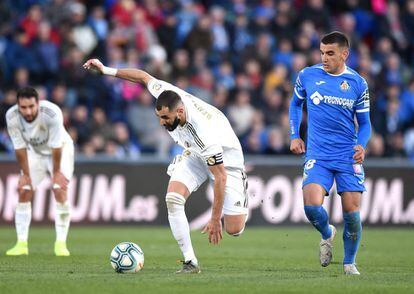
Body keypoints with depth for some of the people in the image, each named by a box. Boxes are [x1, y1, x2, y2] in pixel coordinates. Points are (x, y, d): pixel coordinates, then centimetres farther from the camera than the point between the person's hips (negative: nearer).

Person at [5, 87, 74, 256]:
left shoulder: (52, 113, -37)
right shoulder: (12, 117, -27)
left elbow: (56, 146, -27)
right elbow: (20, 147, -17)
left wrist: (56, 172, -18)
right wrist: (26, 174, -12)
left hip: (61, 149, -3)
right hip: (34, 152, 3)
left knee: (60, 191, -16)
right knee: (23, 192, -6)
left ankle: (61, 243, -11)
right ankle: (21, 244, -1)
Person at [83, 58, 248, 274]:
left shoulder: (204, 134, -42)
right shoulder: (167, 95, -27)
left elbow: (220, 177, -33)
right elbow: (144, 77, -5)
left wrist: (215, 220, -28)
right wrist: (106, 70, -3)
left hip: (224, 158, -6)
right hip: (195, 154, 6)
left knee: (234, 230, -8)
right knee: (173, 199, -20)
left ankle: (241, 191, 25)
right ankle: (190, 262, -13)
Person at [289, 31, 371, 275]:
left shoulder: (358, 83, 1)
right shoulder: (307, 76, 2)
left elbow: (364, 122, 10)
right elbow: (296, 103, 20)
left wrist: (362, 145, -9)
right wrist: (294, 136, 11)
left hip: (349, 157, 0)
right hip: (317, 155, 0)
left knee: (352, 213, -4)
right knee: (312, 205, -19)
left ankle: (350, 263, 17)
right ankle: (328, 235, 15)